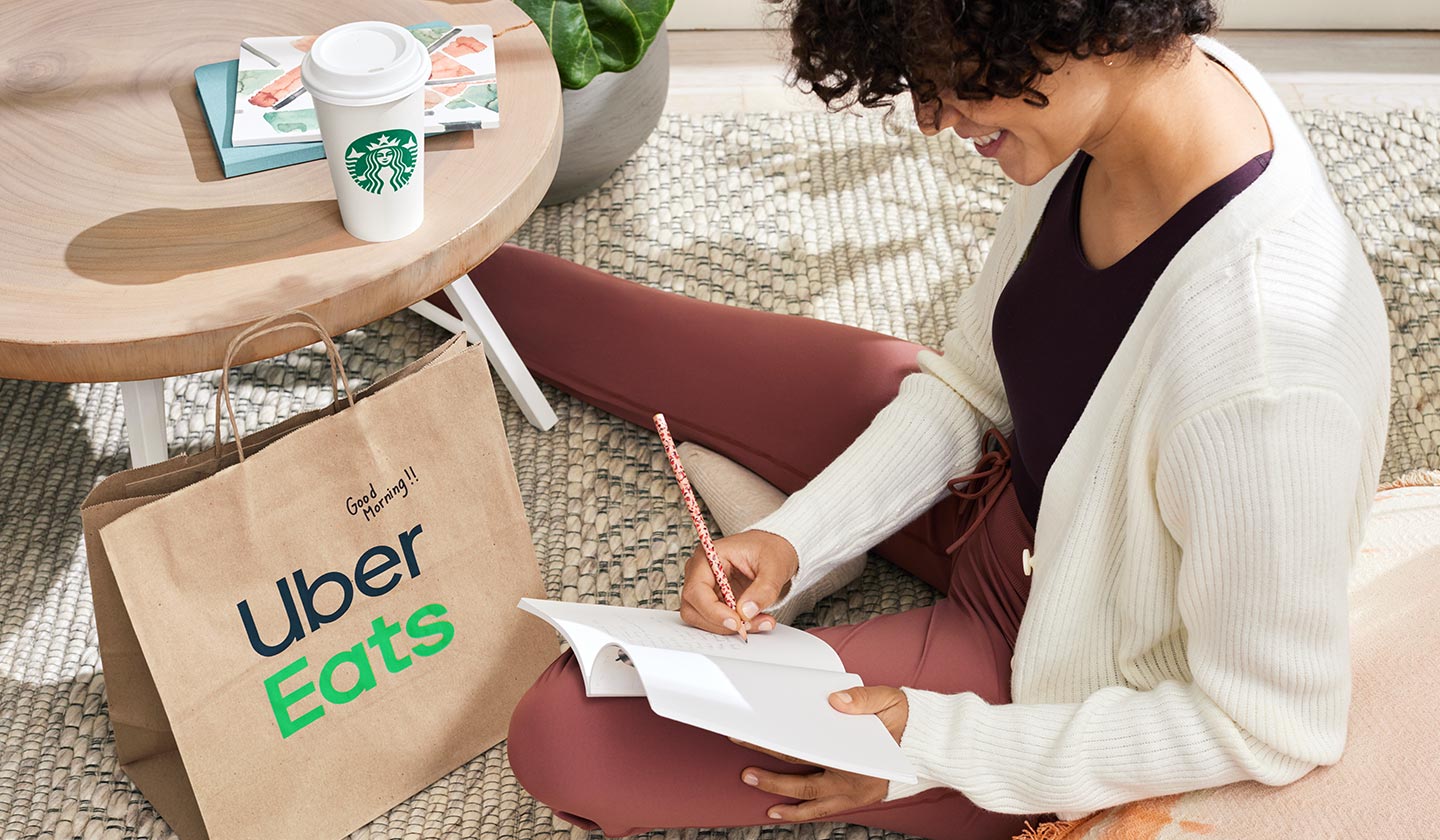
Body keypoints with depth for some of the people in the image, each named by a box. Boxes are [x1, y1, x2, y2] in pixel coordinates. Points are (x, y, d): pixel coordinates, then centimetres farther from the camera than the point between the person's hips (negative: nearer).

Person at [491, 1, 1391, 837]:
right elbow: (970, 384, -2)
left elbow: (1278, 725, -27)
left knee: (571, 733, -13)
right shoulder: (1132, 80, -16)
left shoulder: (1266, 369, -42)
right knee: (668, 354, 18)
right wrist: (792, 539, -13)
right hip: (1000, 485, 7)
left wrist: (939, 743, -24)